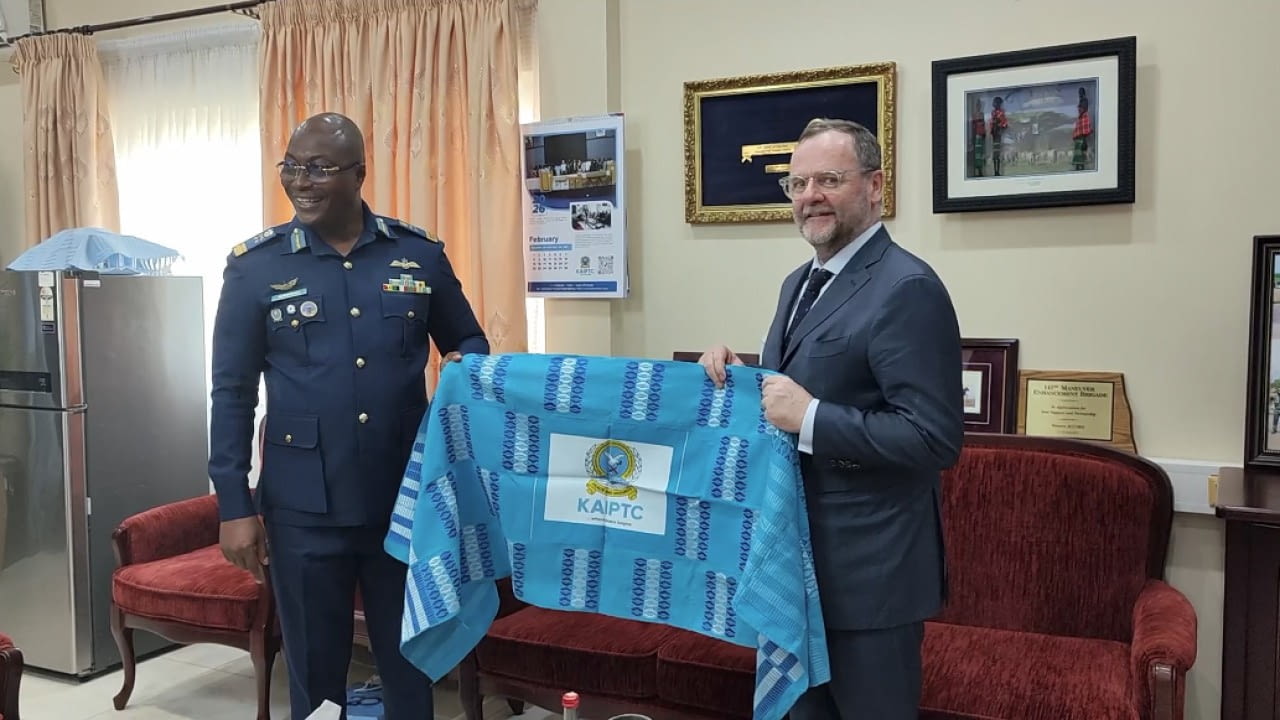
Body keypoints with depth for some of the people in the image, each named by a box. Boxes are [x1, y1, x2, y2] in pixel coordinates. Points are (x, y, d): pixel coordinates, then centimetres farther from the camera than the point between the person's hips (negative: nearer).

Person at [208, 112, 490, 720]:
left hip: (406, 500, 1)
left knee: (410, 661, 15)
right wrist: (234, 507, -4)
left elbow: (469, 342, 13)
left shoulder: (420, 254, 1)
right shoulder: (254, 266, -2)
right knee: (315, 671, 13)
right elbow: (232, 392, 0)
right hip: (303, 510, -1)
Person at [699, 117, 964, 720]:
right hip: (799, 549, 9)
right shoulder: (800, 282, 11)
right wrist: (736, 372, 0)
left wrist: (810, 417, -25)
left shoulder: (907, 288, -19)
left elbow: (936, 439, -24)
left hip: (868, 565, -9)